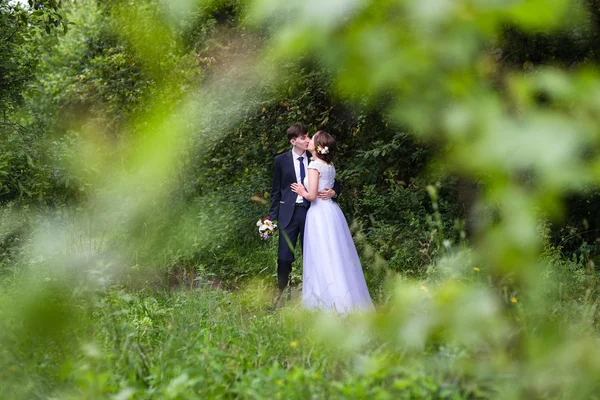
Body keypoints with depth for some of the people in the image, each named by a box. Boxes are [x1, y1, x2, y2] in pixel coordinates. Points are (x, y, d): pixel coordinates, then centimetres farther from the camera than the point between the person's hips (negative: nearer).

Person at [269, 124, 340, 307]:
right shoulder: (281, 160, 1)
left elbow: (334, 182, 11)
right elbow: (276, 190, 4)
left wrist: (333, 191, -13)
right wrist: (272, 217, 0)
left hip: (310, 211, 1)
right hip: (289, 213, -1)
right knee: (285, 257, 1)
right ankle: (282, 294, 12)